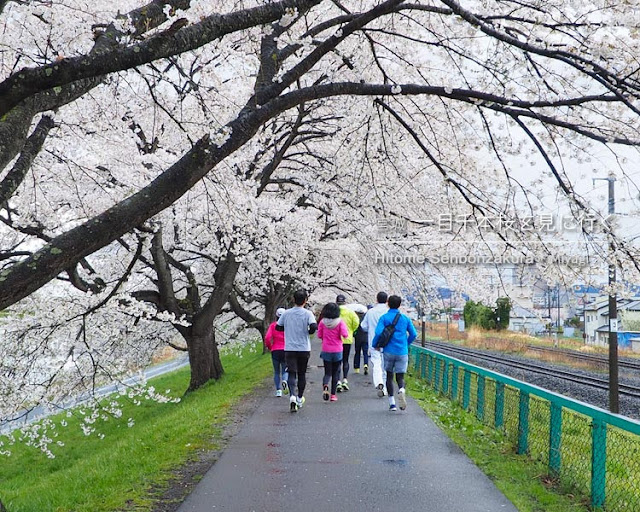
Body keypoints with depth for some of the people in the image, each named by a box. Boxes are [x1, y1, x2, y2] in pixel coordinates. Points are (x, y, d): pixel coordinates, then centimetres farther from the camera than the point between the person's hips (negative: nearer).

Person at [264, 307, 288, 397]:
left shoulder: (273, 325, 1)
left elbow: (267, 337, -9)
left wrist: (268, 346, 7)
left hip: (275, 350, 0)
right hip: (285, 350, 0)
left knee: (276, 372, 11)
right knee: (285, 370, 10)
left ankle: (278, 390, 5)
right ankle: (284, 381, -22)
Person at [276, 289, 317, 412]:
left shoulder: (286, 313, 1)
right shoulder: (307, 313, -7)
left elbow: (278, 327, 8)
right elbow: (313, 327, -20)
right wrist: (309, 332, 1)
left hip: (289, 349, 1)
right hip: (304, 348, -1)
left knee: (292, 373, -3)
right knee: (302, 374, 14)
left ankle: (292, 396, -26)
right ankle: (299, 399, 22)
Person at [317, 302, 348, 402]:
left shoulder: (322, 322, -4)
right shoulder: (340, 322, -9)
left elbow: (319, 335, 1)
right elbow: (345, 334, -17)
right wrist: (341, 337, 5)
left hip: (326, 351, 1)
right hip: (337, 351, -1)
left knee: (327, 373, 7)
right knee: (335, 373, 12)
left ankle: (325, 386, -24)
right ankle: (333, 394, 11)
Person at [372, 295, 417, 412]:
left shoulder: (384, 317, -3)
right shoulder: (405, 318, 5)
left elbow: (378, 332, -15)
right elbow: (413, 334, 5)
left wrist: (375, 345, 1)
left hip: (389, 351, -1)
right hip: (402, 352, 1)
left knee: (389, 376, 12)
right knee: (400, 377, 6)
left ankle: (392, 403, 8)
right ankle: (401, 390, -28)